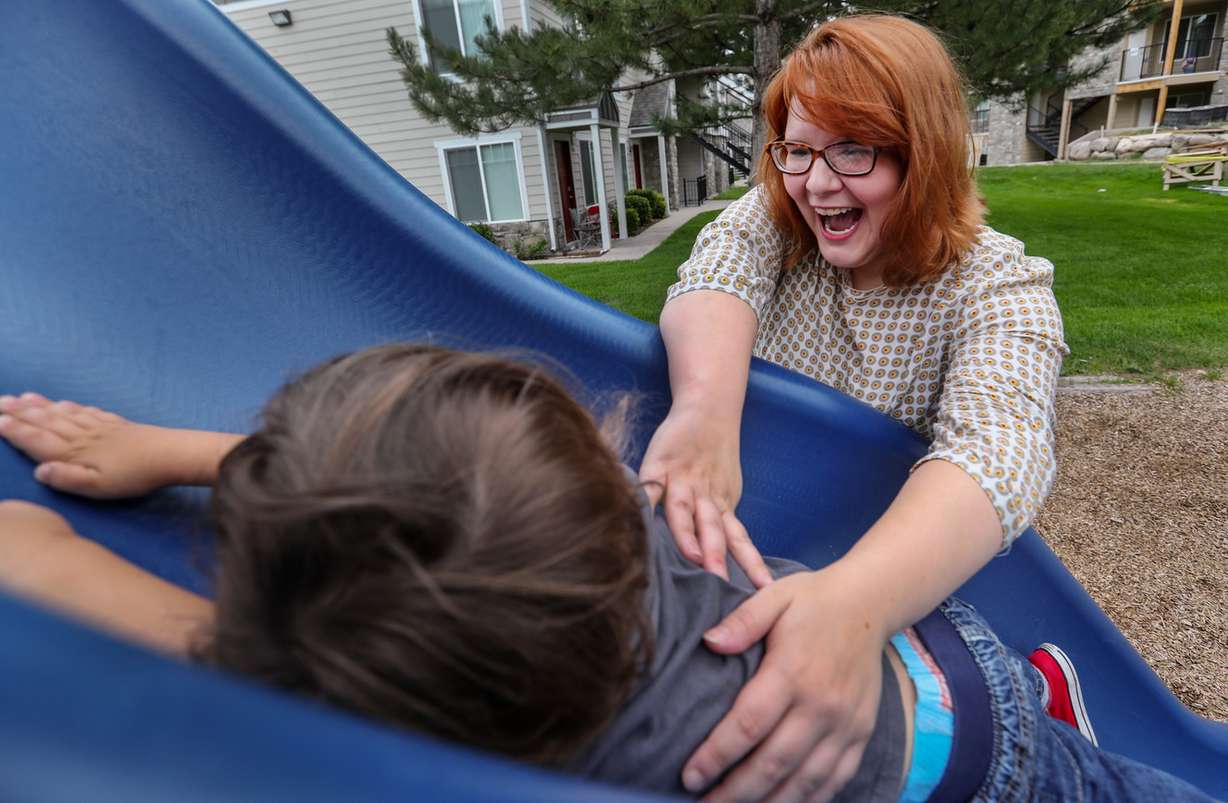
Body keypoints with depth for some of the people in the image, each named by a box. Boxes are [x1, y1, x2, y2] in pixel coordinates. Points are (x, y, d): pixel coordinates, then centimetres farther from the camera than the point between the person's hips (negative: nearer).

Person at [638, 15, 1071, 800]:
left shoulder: (999, 290, -17)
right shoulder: (773, 218, -9)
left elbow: (999, 445, -35)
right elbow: (716, 273, -29)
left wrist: (857, 601, -54)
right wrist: (705, 405, -52)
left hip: (908, 574, -1)